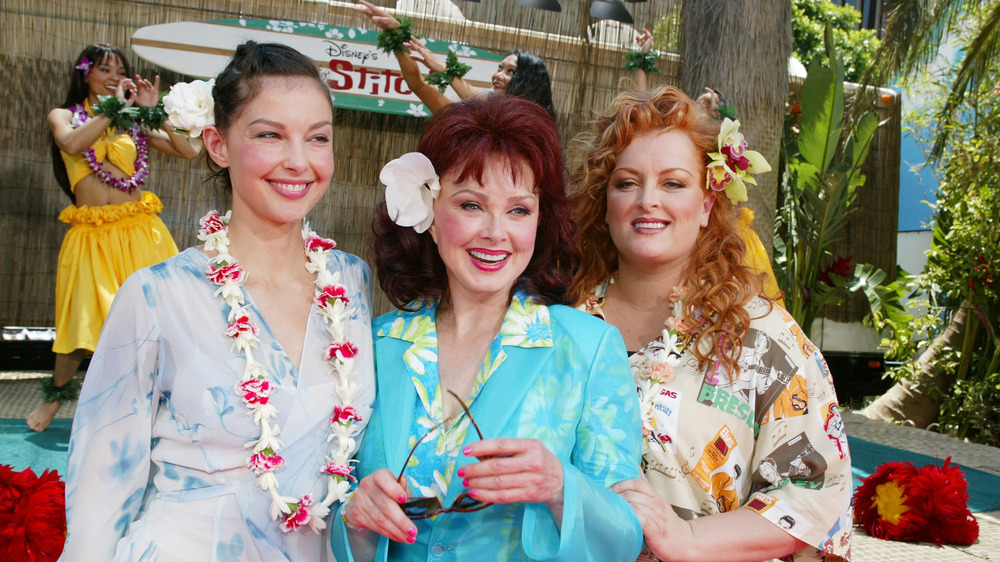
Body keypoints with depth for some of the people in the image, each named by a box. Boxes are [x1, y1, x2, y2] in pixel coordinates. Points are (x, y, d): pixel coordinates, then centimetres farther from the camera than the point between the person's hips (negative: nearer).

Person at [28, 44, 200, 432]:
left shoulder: (134, 122, 13)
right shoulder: (63, 115, 10)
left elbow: (188, 151, 2)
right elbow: (72, 143, -15)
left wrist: (155, 111, -4)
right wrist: (113, 108, -9)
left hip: (138, 229, 1)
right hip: (91, 235, -1)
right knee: (84, 320, 1)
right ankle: (56, 392, 27)